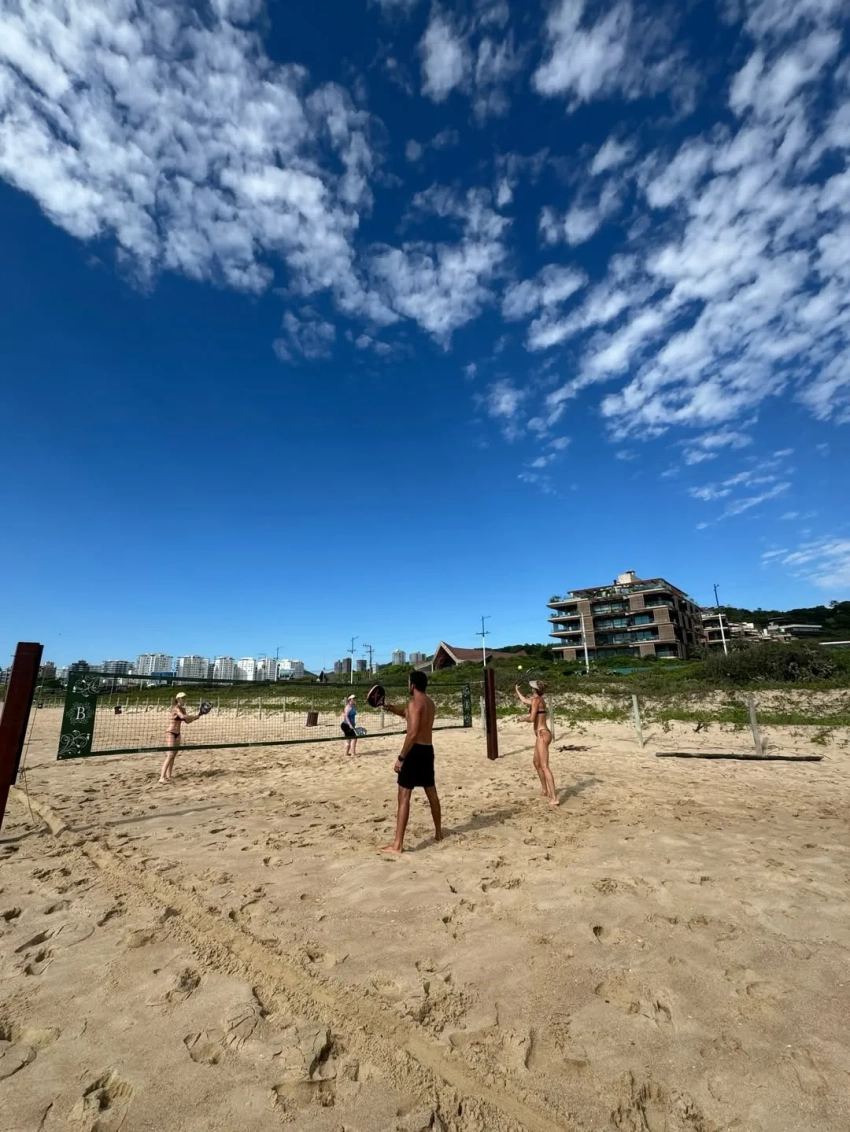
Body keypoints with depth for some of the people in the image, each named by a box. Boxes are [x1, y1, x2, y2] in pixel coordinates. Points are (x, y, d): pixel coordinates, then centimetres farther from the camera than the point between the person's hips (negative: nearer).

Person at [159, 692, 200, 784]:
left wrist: (196, 717, -3)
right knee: (170, 755, -16)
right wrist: (195, 716, -25)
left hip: (177, 734, 9)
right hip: (170, 733, -9)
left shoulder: (182, 709, 9)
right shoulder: (176, 708, -16)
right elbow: (183, 716, -34)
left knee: (173, 756, 11)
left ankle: (168, 776, 18)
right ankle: (162, 777, -17)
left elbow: (187, 721, 12)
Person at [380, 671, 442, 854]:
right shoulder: (429, 702, 11)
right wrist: (394, 709, 17)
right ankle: (438, 833, 33)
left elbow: (413, 733, -24)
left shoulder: (415, 703, -17)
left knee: (404, 796, -4)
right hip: (428, 750, 9)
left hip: (416, 750, -9)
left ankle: (397, 844, -2)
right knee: (432, 792, 20)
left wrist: (400, 758, -20)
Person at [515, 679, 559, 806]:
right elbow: (525, 701, 35)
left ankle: (555, 797, -16)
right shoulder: (539, 699, 15)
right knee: (536, 763, 23)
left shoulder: (536, 700, -12)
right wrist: (517, 691, 50)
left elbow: (532, 718, -21)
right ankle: (545, 790, 33)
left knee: (544, 766, -13)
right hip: (542, 735, 10)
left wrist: (524, 718, 0)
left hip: (542, 735, -10)